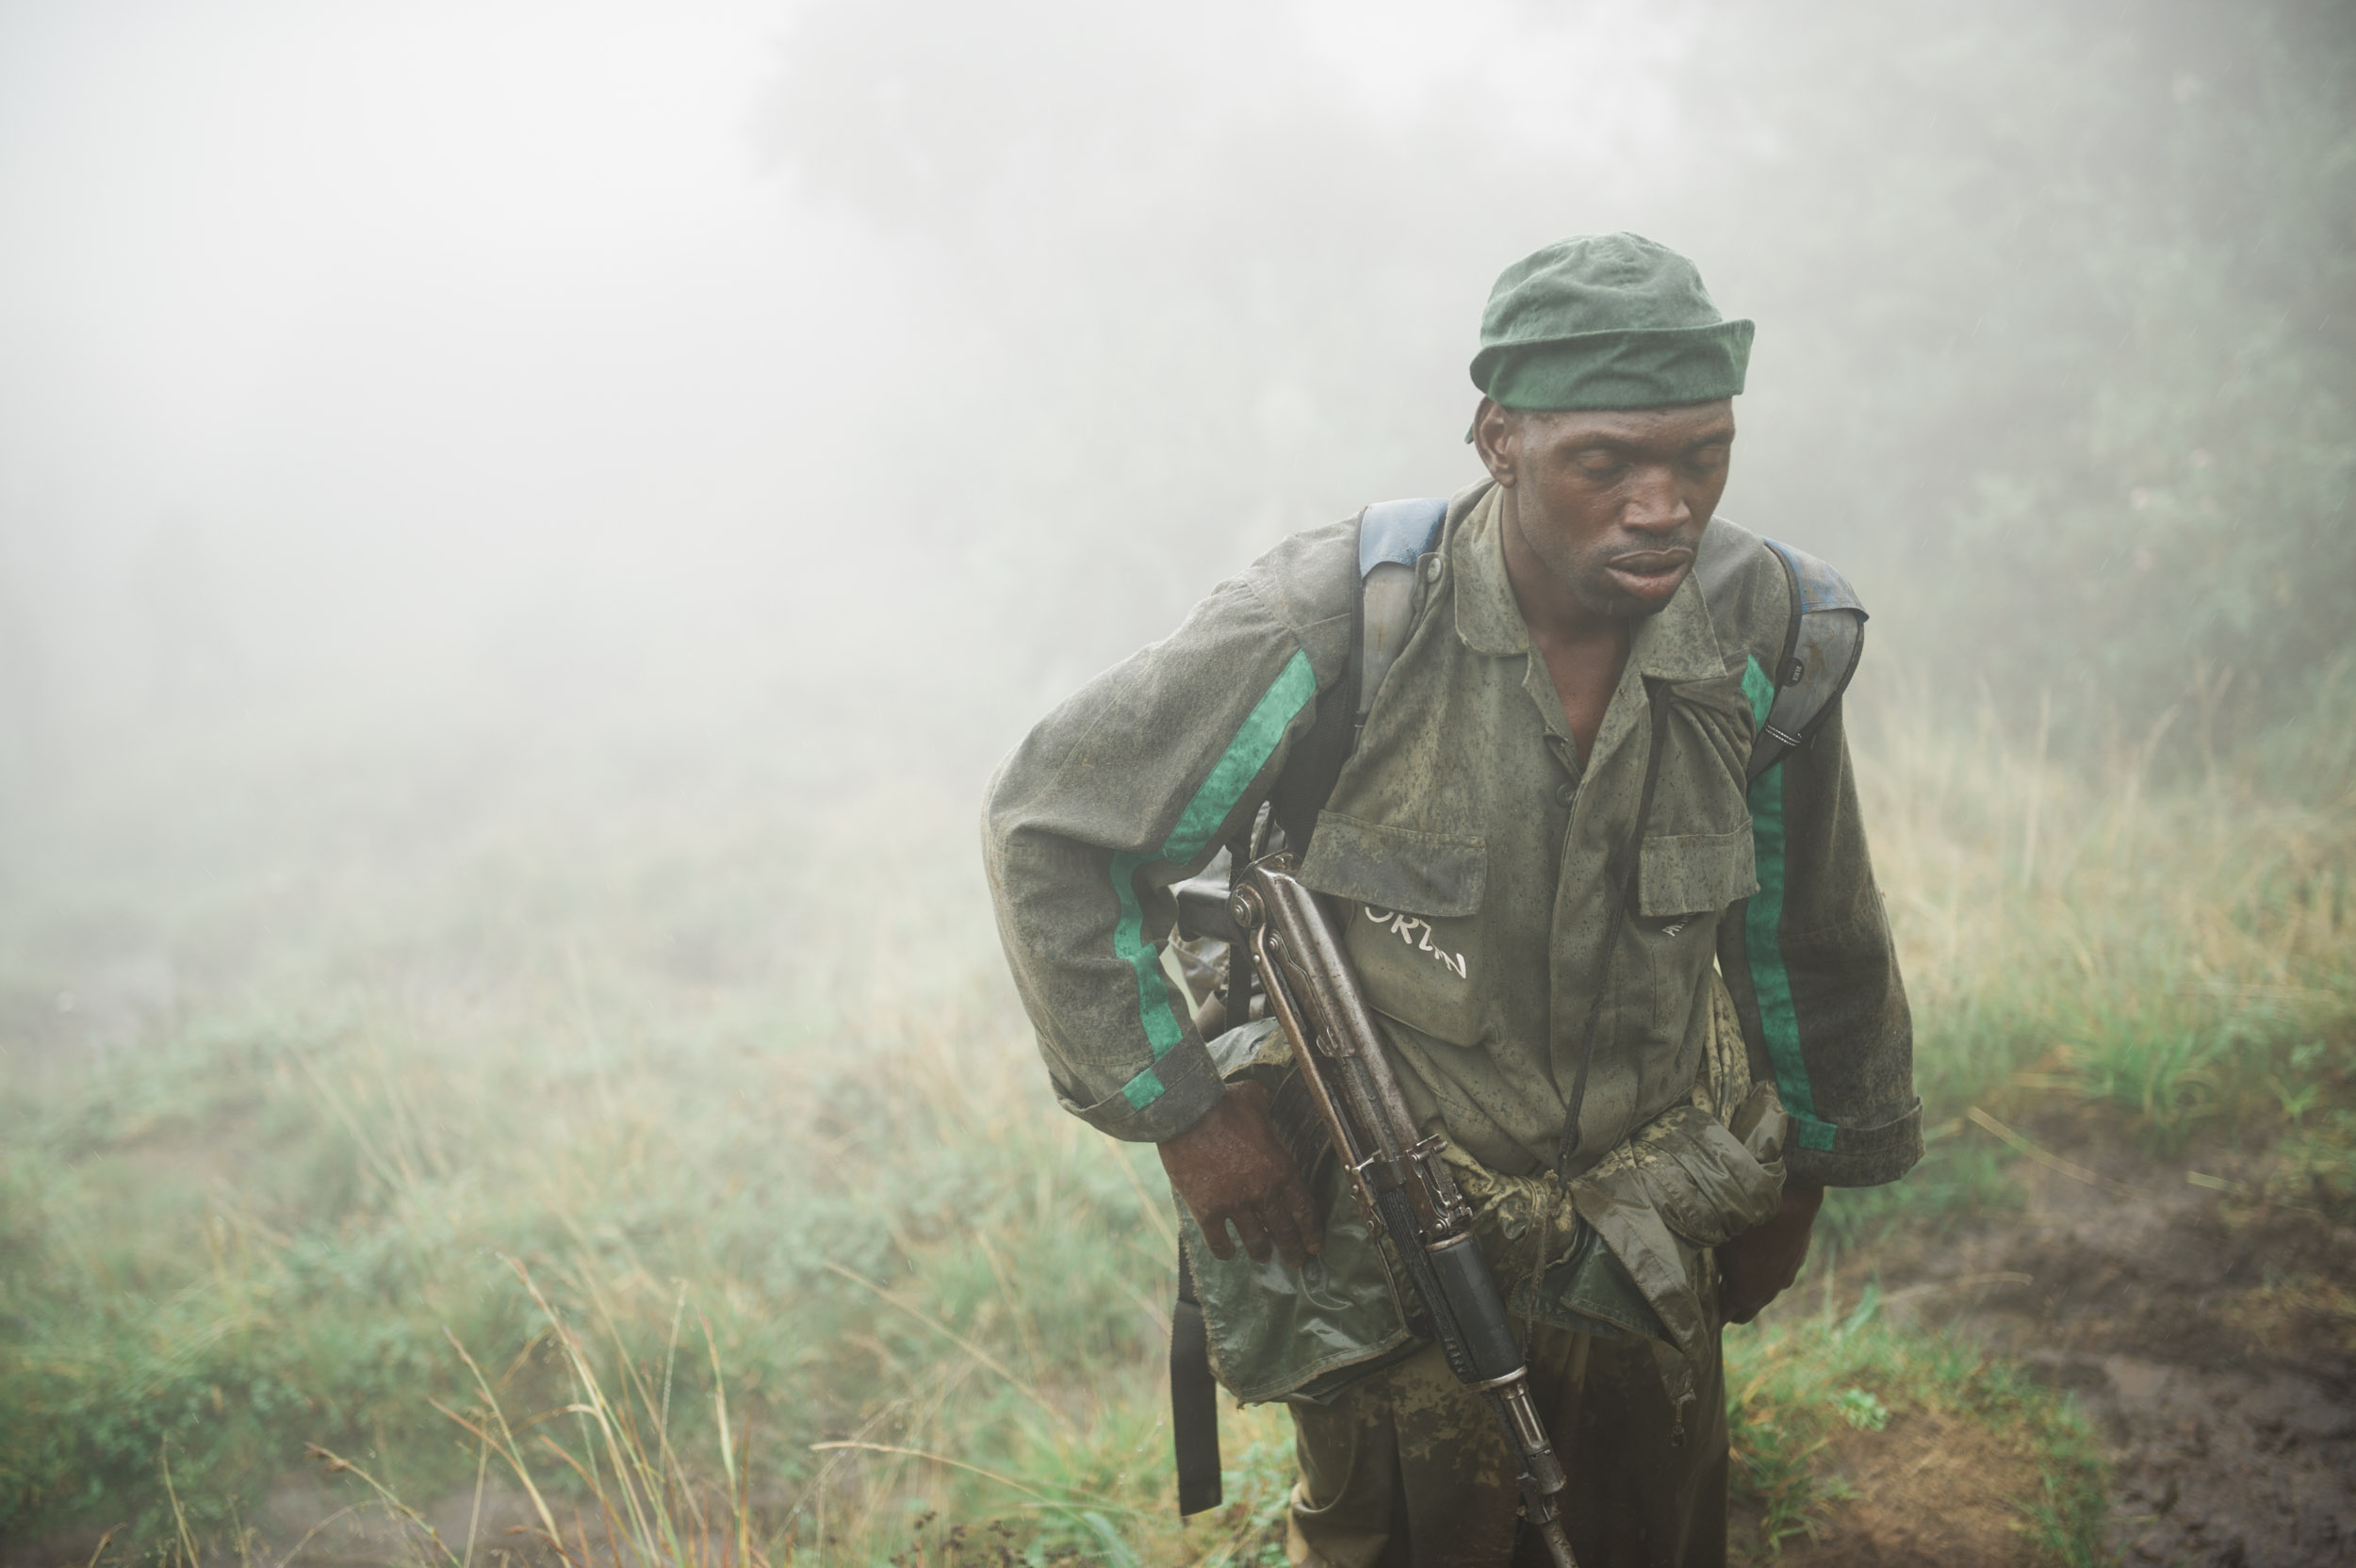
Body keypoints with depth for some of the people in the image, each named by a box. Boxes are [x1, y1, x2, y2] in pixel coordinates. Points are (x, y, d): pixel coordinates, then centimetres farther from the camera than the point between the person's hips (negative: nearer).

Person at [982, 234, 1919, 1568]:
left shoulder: (1756, 627, -12)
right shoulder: (1337, 625, -23)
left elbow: (1808, 923, 6)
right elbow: (1049, 830, -13)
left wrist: (1808, 1166, 16)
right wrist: (1184, 1109, -13)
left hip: (1649, 1250, 4)